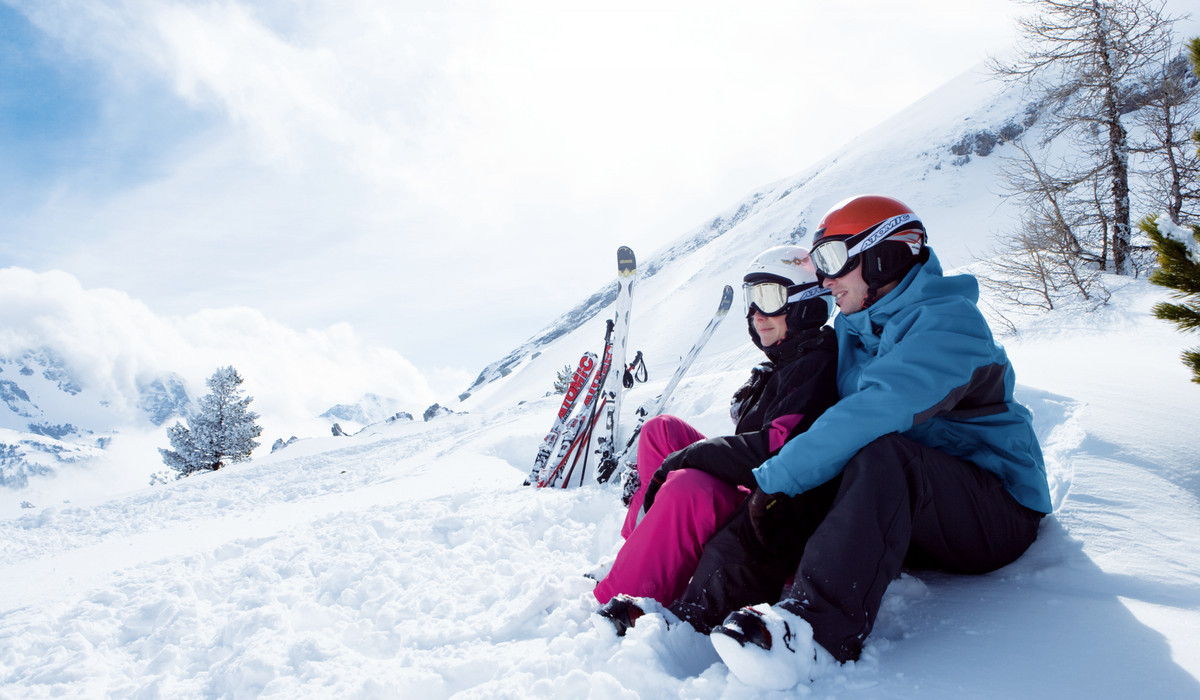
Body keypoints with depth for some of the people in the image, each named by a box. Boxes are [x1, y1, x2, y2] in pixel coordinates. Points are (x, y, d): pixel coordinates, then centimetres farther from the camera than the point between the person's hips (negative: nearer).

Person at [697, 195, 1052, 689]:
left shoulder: (948, 320, -16)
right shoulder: (852, 330, 10)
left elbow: (875, 413, -31)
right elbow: (832, 421, 8)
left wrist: (775, 478, -29)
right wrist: (771, 482, -11)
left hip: (997, 512, -7)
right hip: (901, 512, 7)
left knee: (881, 453, -37)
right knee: (783, 499, -14)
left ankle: (818, 628, -47)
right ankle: (696, 616, -18)